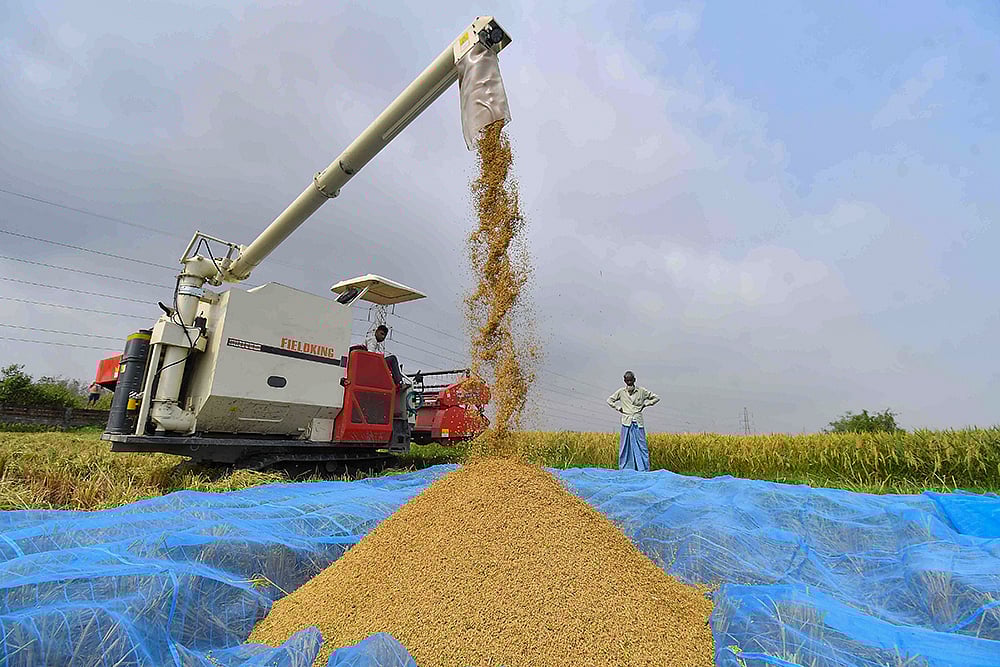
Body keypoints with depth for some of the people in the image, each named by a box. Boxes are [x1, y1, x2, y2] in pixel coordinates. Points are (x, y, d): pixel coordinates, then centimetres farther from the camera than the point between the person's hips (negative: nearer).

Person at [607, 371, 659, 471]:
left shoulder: (642, 391, 4)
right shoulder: (621, 392, 6)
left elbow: (656, 398, 11)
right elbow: (609, 400, 17)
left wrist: (645, 404, 3)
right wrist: (618, 408, 5)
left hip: (638, 423, 0)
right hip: (626, 423, 0)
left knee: (641, 446, -1)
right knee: (625, 446, 3)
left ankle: (644, 470, 6)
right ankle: (624, 470, 11)